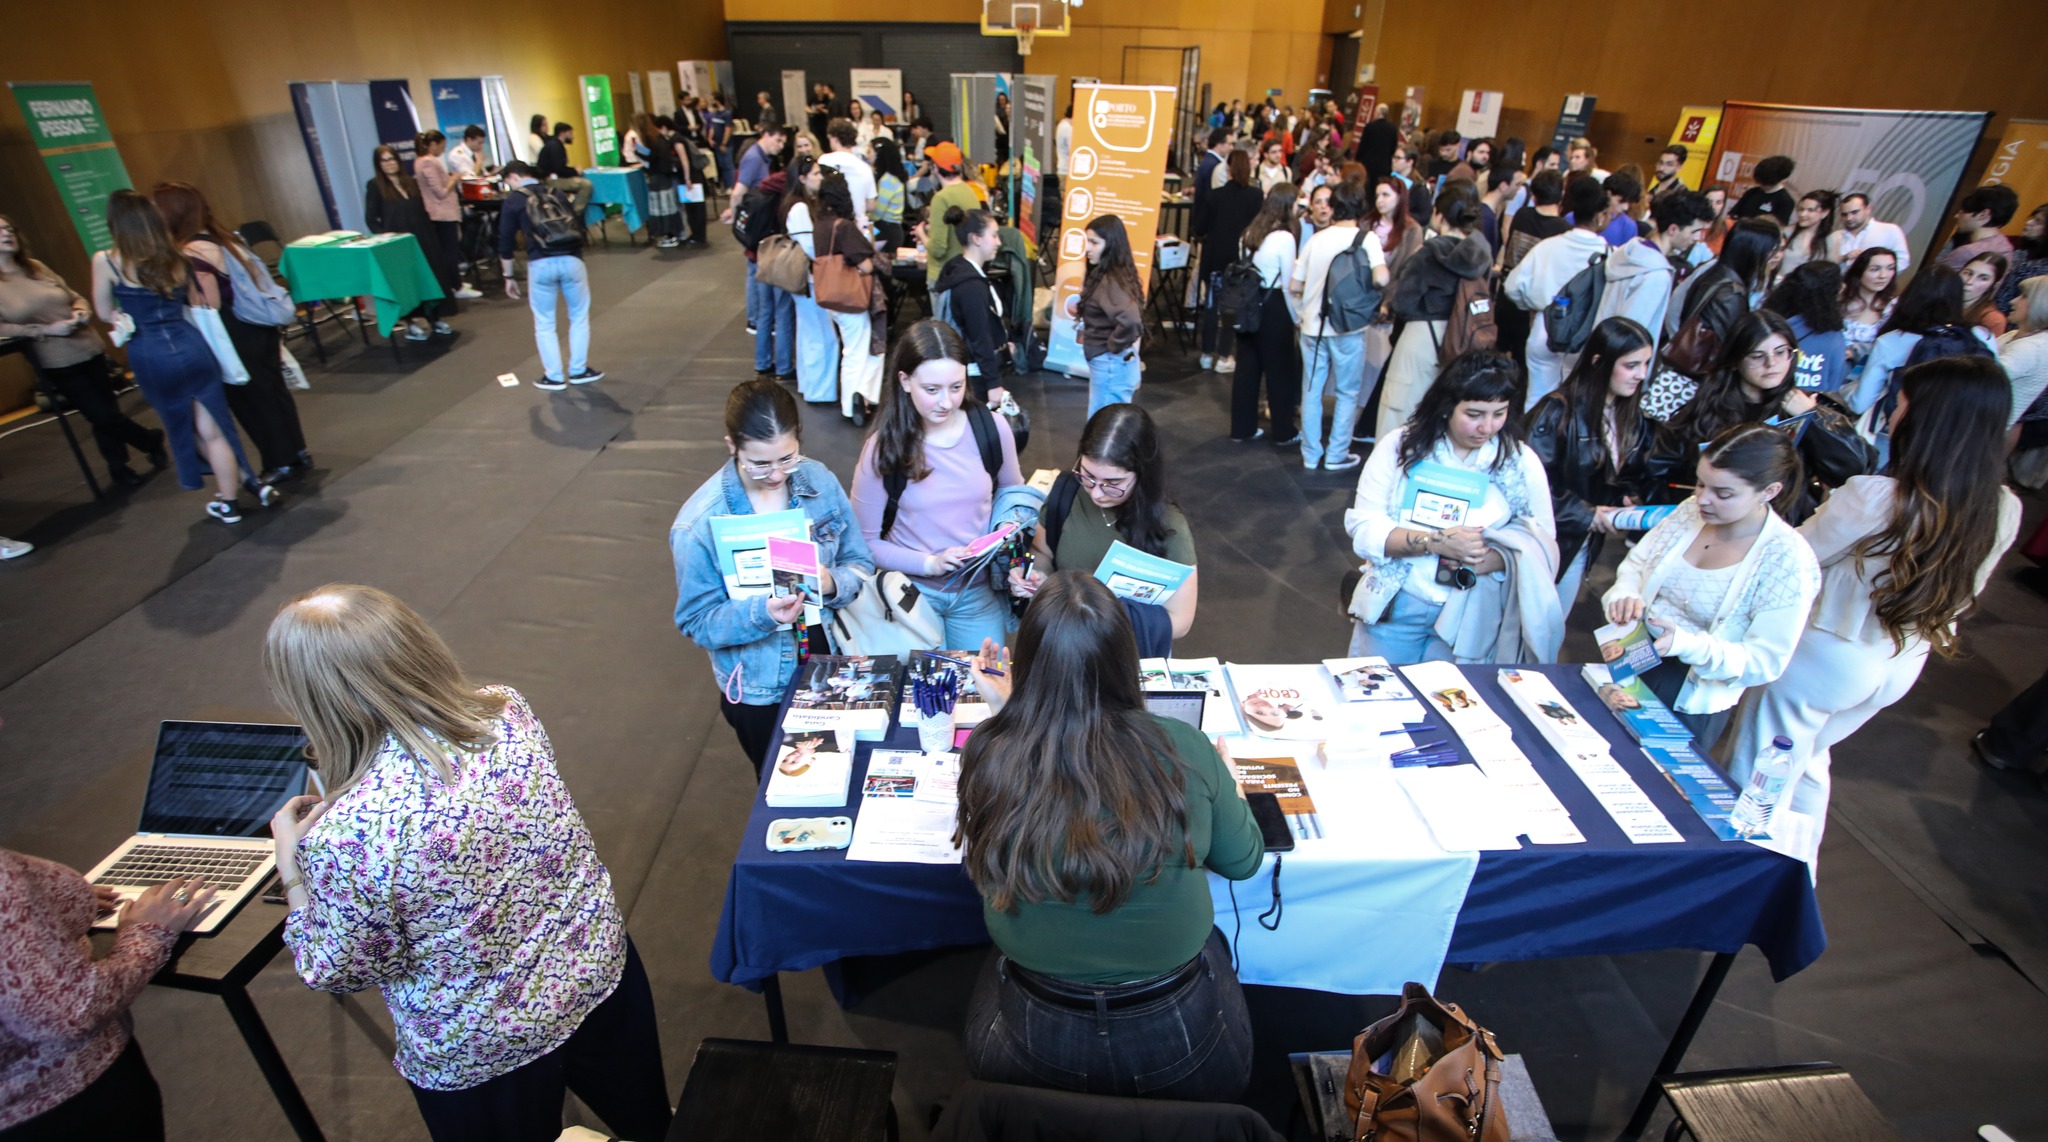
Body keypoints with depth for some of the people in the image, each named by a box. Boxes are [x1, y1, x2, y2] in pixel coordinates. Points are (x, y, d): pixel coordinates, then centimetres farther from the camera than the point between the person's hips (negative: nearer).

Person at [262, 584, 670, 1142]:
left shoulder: (340, 839, -33)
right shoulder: (507, 709, -20)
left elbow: (338, 971, -13)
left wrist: (291, 868, -2)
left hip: (481, 1049, -3)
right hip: (601, 966, 4)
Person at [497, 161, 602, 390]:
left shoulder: (513, 199, 10)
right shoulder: (555, 192, 19)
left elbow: (505, 241, 8)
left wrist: (508, 276, 17)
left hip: (540, 264, -2)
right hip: (572, 259, 2)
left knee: (544, 323, 11)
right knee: (579, 316, 17)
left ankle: (554, 376, 15)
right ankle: (578, 371, 19)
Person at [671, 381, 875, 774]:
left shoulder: (820, 481, -12)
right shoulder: (699, 524, -20)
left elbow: (860, 563, -3)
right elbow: (697, 621, -14)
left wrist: (832, 583, -25)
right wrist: (760, 613, -32)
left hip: (832, 665, 3)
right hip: (760, 691, -2)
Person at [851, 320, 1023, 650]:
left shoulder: (992, 427, -9)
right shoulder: (884, 447, -13)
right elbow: (864, 541, -6)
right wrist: (928, 563, -19)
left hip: (977, 589, 2)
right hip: (912, 589, -1)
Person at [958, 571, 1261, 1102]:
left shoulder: (989, 757, -21)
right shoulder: (1183, 750, -21)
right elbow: (1242, 860, -3)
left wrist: (1004, 713, 7)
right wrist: (1223, 779, 16)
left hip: (1038, 1051, 0)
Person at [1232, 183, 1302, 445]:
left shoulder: (1248, 233, 7)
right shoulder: (1284, 237, -13)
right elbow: (1289, 283, -12)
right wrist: (1296, 317, -4)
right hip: (1273, 306, -6)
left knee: (1246, 367, 13)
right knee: (1280, 370, 6)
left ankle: (1242, 429, 21)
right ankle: (1283, 433, 16)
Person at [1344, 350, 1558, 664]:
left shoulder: (1522, 462, -2)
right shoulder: (1399, 446, -7)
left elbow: (1543, 546, -1)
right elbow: (1361, 527, -11)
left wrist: (1490, 560, -22)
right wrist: (1434, 542, -24)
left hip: (1472, 618, 1)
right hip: (1392, 606, 0)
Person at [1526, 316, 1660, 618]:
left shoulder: (1634, 417, 2)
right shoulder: (1558, 412, -21)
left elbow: (1634, 474, 14)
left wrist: (1630, 499, -7)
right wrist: (1586, 514, -19)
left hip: (1584, 544, 7)